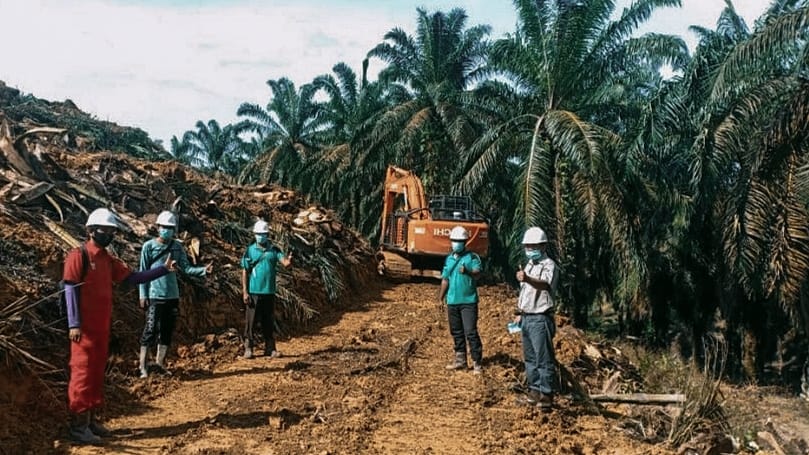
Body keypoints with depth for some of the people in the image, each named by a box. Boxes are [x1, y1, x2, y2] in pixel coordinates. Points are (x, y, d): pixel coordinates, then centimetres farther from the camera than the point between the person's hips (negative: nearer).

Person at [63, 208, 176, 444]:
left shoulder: (108, 260, 13)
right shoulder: (79, 255, -10)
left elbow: (132, 278, 12)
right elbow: (71, 290, -14)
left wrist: (163, 268, 6)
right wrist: (74, 324, -20)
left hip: (102, 326, 8)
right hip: (84, 326, -8)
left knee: (97, 371, 12)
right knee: (83, 371, -6)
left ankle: (91, 419, 21)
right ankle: (78, 425, -1)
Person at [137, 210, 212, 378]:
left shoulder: (177, 247, 7)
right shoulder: (149, 246, -4)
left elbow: (186, 268, 1)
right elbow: (143, 272, -4)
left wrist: (204, 270, -16)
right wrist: (143, 295, -8)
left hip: (172, 296, 5)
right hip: (155, 296, -5)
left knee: (167, 331, 10)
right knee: (151, 330, -5)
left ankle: (160, 362, 22)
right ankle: (142, 365, 2)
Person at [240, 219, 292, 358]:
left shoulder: (274, 250, 5)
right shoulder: (250, 250, 1)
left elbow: (284, 262, -10)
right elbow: (245, 272, 1)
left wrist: (289, 260, -35)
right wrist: (245, 292, -5)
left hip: (269, 291, 2)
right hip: (253, 292, -2)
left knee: (269, 322, 8)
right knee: (250, 321, 0)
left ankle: (270, 348, 14)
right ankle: (248, 349, 7)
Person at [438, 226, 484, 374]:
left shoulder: (472, 257, -5)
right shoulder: (449, 259, 12)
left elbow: (478, 274, -22)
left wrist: (468, 272, -43)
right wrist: (441, 297, 19)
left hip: (468, 301, -6)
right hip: (452, 301, 6)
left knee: (471, 332, -9)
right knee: (456, 332, 12)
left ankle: (477, 363, -5)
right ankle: (460, 360, 23)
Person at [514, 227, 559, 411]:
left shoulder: (549, 265, -12)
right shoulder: (529, 265, 17)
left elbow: (545, 284, -33)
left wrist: (527, 279, -51)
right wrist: (519, 313, 22)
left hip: (540, 319, -9)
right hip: (527, 318, 9)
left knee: (544, 359, -5)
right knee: (530, 357, 15)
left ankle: (547, 395, 1)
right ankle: (535, 391, 25)